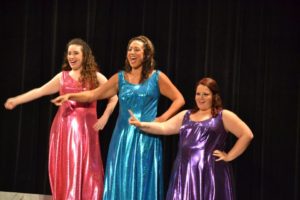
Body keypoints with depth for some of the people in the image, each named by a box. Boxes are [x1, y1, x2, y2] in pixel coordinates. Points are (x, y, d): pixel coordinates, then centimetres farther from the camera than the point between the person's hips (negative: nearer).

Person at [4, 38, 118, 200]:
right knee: (64, 170, 3)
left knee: (85, 171, -2)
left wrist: (104, 118, -3)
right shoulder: (62, 77, 10)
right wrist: (16, 100, 4)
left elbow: (114, 97, 7)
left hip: (85, 129, -2)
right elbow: (39, 91, 10)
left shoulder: (96, 77, 5)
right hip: (64, 127, 2)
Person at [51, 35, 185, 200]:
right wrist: (70, 96, -4)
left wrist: (163, 118, -5)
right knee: (120, 182, 3)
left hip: (146, 138, -3)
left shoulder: (157, 77, 2)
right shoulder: (120, 78, 8)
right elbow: (94, 94, 7)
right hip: (123, 137, 3)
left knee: (142, 183, 0)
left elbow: (179, 99, 6)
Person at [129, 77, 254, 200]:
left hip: (210, 172, -4)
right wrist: (141, 124, -1)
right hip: (185, 172, 5)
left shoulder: (223, 116, 3)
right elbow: (163, 128, 12)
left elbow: (247, 134, -2)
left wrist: (229, 156, -5)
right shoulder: (185, 115, 18)